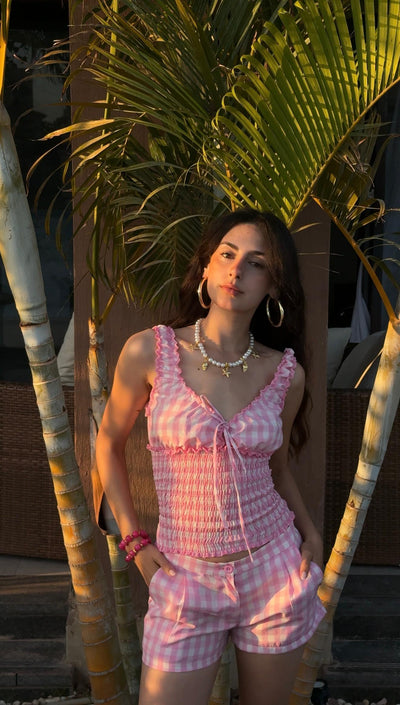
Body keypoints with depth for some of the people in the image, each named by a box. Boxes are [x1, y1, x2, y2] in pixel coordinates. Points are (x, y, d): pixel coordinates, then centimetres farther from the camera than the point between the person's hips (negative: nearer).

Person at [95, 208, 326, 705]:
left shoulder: (286, 372, -2)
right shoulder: (149, 351, -10)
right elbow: (109, 443, 3)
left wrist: (309, 531, -1)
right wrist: (134, 542, 0)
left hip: (274, 568, 2)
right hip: (186, 577, -2)